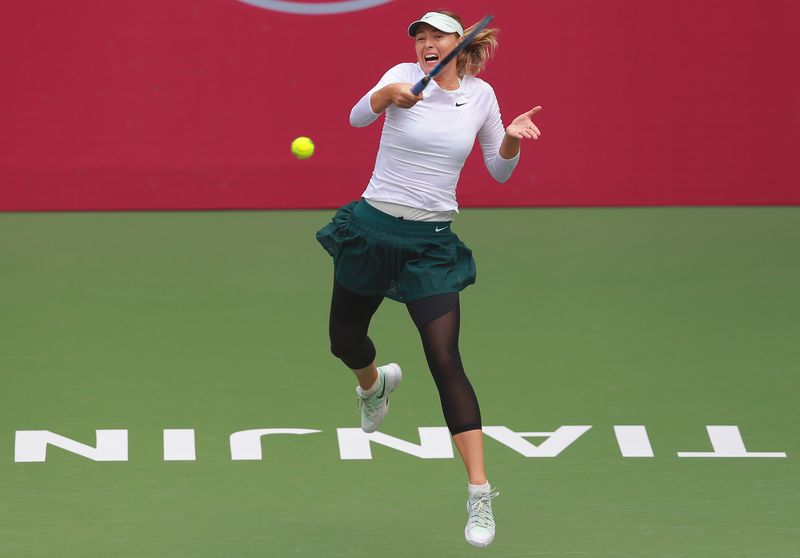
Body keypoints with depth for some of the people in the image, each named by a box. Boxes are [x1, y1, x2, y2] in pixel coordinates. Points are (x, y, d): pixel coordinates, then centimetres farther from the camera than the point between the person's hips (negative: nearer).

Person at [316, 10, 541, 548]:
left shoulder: (481, 95, 1)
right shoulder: (405, 76, -6)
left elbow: (499, 170, 9)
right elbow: (359, 117, -24)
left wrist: (511, 139, -12)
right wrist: (387, 94, -44)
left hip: (431, 241, -1)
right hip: (373, 227, 1)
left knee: (445, 361, -13)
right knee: (345, 341, 17)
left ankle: (480, 493, -13)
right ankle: (376, 382, 57)